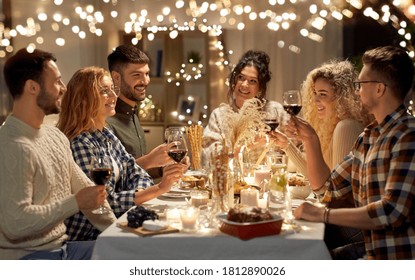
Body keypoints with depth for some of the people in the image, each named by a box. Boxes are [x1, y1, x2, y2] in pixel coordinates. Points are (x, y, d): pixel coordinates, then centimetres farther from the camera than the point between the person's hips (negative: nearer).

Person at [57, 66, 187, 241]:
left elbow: (137, 174, 7)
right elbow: (105, 202, -22)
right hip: (87, 236, -7)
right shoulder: (80, 144, -18)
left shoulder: (107, 135, 10)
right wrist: (159, 188, -27)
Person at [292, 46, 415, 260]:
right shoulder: (368, 136, 11)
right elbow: (327, 187, 16)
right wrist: (310, 140, 4)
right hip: (374, 254, 7)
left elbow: (392, 212, -25)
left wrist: (322, 214, -19)